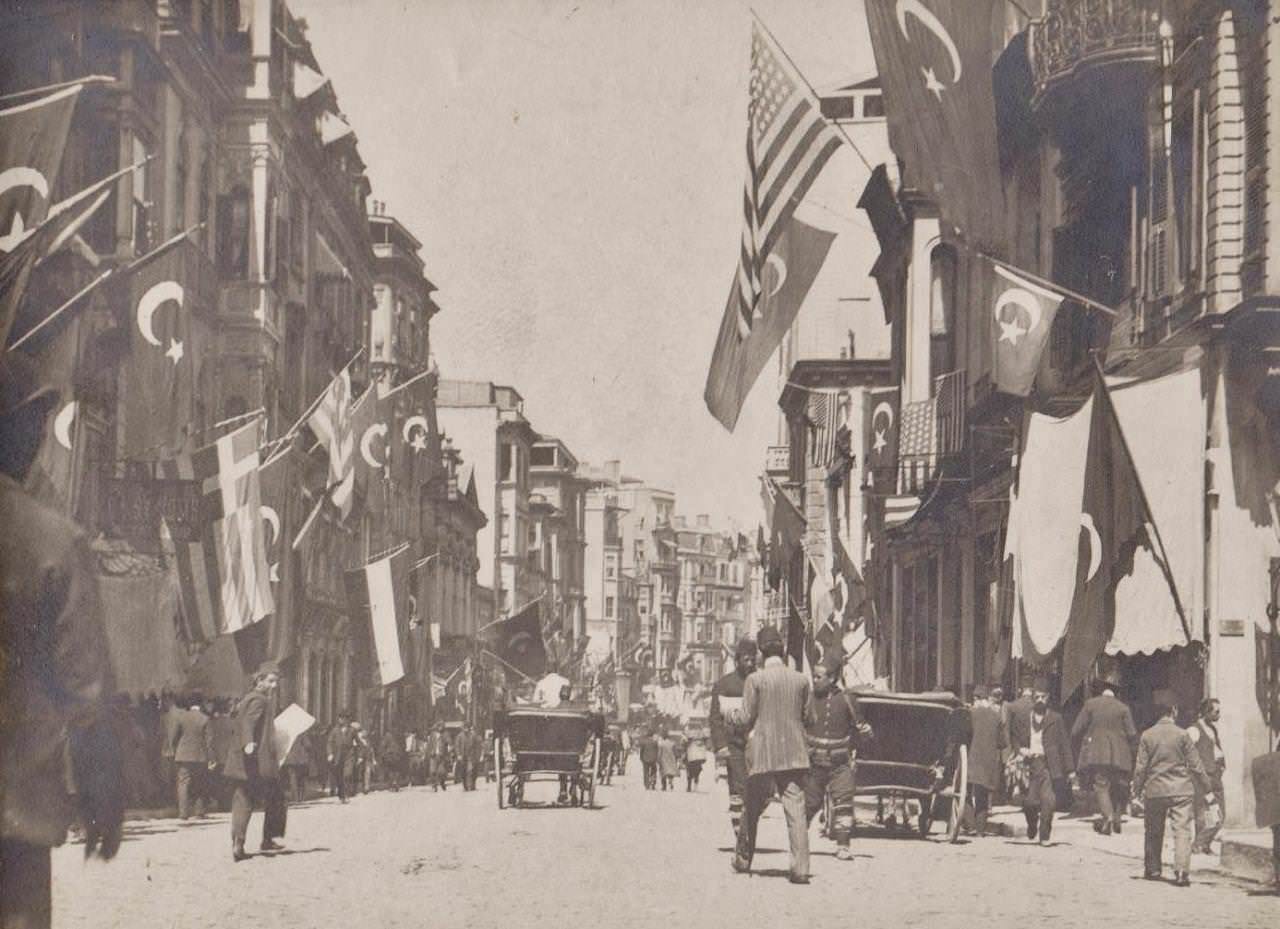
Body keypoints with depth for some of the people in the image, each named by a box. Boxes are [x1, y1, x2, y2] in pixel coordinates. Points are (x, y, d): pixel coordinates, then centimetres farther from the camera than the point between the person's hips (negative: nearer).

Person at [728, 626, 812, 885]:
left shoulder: (755, 680, -8)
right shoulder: (801, 680, 3)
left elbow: (746, 719, -6)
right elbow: (808, 716, 10)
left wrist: (731, 714, 14)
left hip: (763, 754, -2)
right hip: (794, 754, 2)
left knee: (753, 809, 16)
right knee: (796, 810, -3)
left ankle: (743, 860, 28)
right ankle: (800, 868, -11)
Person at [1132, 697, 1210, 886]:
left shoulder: (1147, 736, -2)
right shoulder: (1182, 734, -7)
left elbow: (1140, 767, 1)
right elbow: (1195, 765, -1)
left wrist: (1137, 790, 11)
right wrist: (1206, 785, 11)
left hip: (1154, 790, 2)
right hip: (1181, 789, -2)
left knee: (1153, 832, 16)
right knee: (1181, 830, -3)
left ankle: (1152, 869, 23)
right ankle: (1181, 872, -15)